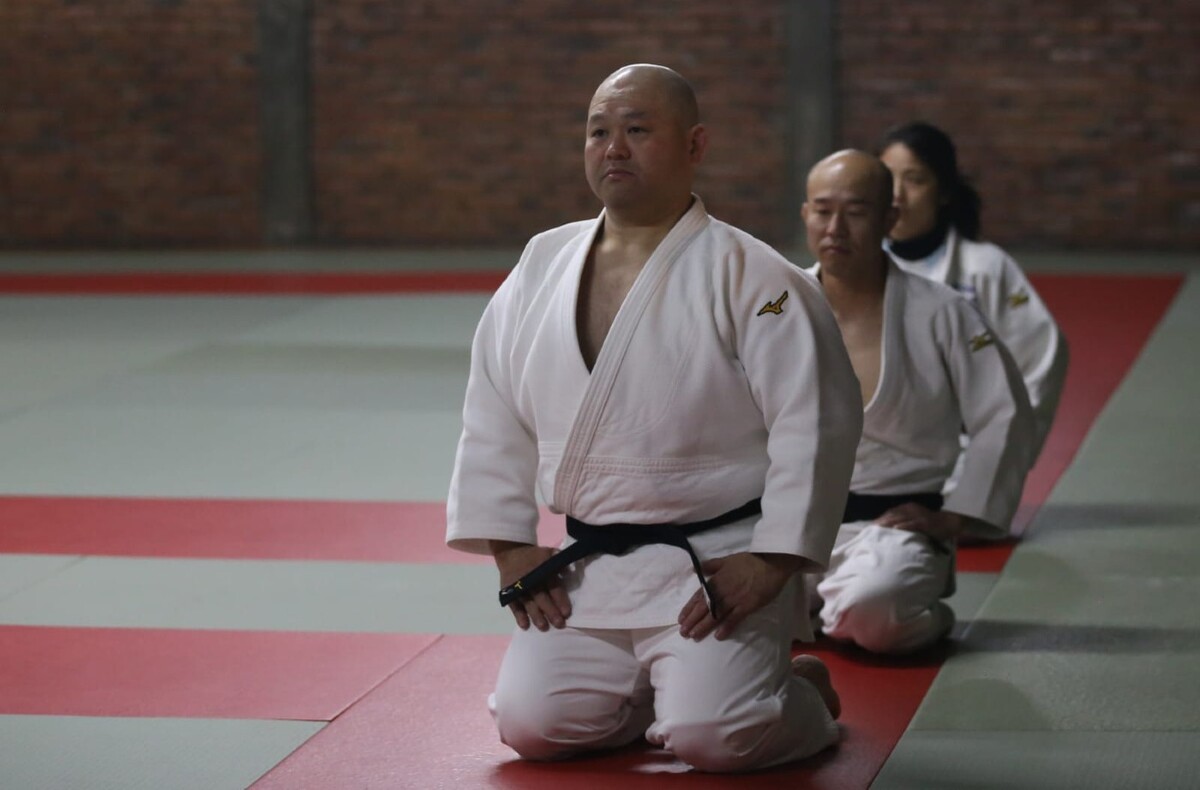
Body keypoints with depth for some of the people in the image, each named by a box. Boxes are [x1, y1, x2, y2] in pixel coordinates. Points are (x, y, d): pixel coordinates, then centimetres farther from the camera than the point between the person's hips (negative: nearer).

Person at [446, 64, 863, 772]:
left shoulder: (751, 279, -10)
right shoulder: (542, 269, 6)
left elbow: (817, 421, -13)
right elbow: (494, 421, 11)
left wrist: (772, 561, -16)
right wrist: (509, 546, 5)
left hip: (717, 567, -5)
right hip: (587, 571, 5)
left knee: (711, 737, -21)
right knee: (532, 726, -7)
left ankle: (803, 694, 13)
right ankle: (657, 693, 22)